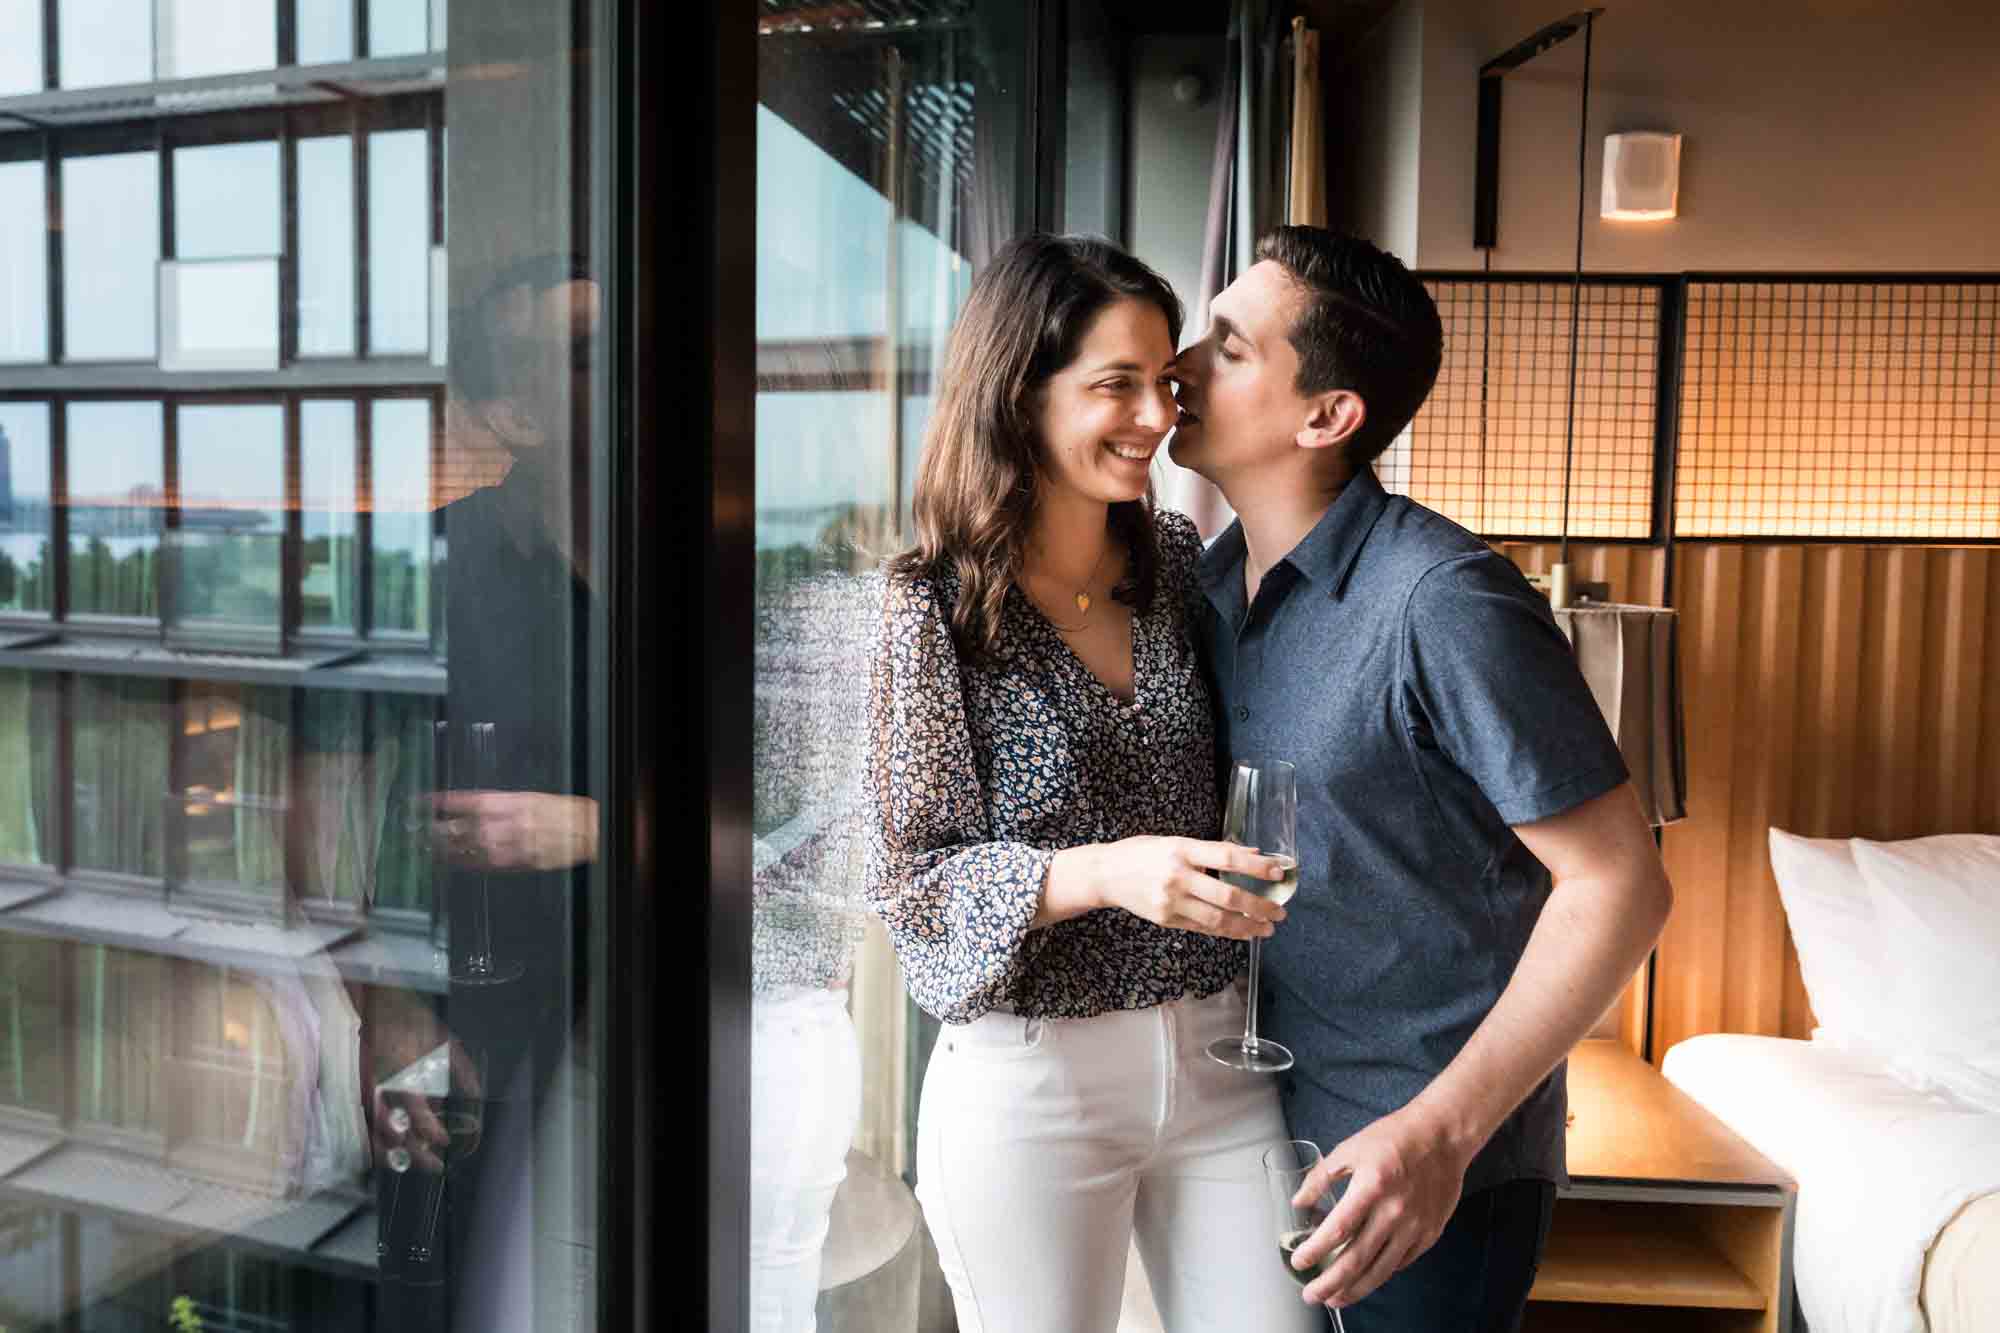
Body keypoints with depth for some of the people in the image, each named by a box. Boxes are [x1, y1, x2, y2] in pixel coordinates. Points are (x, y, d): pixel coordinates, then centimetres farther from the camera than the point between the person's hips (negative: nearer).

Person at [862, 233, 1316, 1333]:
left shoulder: (1182, 566, 2)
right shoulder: (935, 610, -12)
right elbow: (910, 878, -13)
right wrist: (1106, 873, -26)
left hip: (1220, 1054, 4)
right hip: (1029, 1079, -4)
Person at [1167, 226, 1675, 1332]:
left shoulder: (1446, 601, -23)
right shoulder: (1213, 579, 0)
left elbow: (1620, 885, -21)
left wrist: (1443, 1128, -23)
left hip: (1441, 1152, -6)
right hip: (1272, 1116, 7)